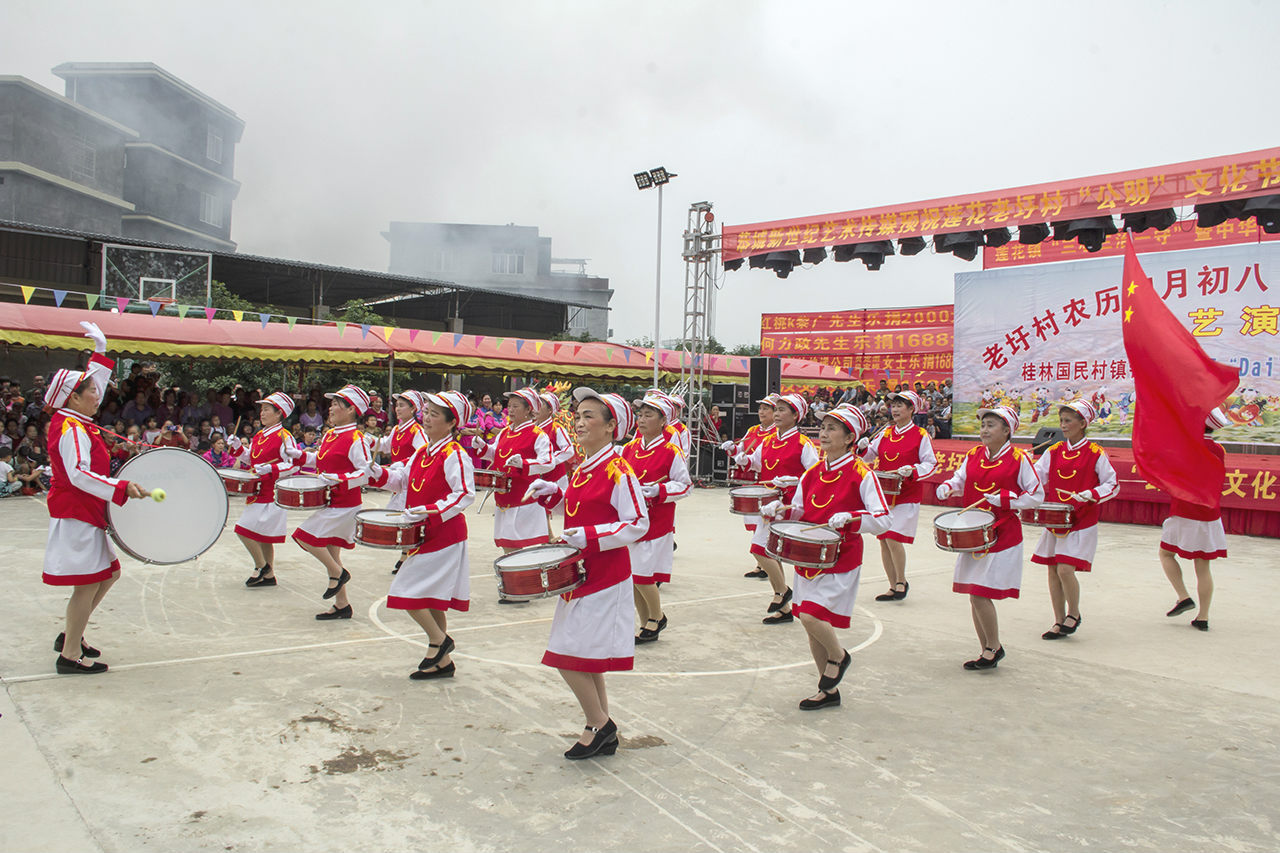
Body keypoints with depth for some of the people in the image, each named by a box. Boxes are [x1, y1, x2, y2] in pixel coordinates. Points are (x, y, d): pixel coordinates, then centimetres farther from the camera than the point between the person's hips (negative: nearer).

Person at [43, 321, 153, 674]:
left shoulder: (77, 421, 10)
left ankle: (70, 635, 25)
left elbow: (93, 384, 25)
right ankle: (70, 654, 2)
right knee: (88, 583, -6)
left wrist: (101, 351, 24)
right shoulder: (72, 430, -18)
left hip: (86, 514, 11)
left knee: (109, 573, 16)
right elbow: (79, 475, -29)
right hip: (76, 515, -11)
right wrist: (122, 487, -33)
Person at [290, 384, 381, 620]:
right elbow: (319, 459, 25)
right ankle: (342, 605, 19)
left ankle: (338, 573, 5)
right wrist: (299, 455, 10)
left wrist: (338, 479, -29)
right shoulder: (329, 435, 11)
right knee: (329, 550, 11)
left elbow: (367, 472, -21)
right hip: (330, 501, 9)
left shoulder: (355, 439, -16)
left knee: (305, 537, -13)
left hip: (344, 505, -9)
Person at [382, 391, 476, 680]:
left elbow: (465, 495, -23)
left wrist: (428, 511, -29)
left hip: (444, 534, -9)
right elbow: (404, 479, 18)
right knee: (430, 597, 14)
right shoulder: (423, 451, 11)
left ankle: (438, 639, 9)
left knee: (407, 592, -10)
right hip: (426, 534, 9)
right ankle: (442, 662, 23)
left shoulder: (455, 456, -16)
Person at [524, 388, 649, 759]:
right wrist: (553, 493, 8)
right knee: (586, 660, 14)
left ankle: (599, 725, 11)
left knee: (569, 657, -8)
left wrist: (589, 536, -25)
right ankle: (603, 733, 26)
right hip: (581, 573, 9)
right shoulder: (582, 470, 10)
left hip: (605, 576, -9)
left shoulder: (618, 471, -15)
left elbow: (638, 524, -18)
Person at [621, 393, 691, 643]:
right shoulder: (629, 448, 7)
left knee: (642, 575, -6)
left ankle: (657, 617, 19)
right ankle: (646, 624, 25)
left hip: (657, 523, -6)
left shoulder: (671, 452, -9)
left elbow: (684, 485, -6)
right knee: (631, 577, 9)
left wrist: (658, 491, -20)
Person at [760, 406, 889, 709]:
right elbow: (800, 512, 16)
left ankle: (838, 656, 14)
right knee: (812, 626, 11)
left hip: (841, 559, -7)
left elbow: (883, 520, -16)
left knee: (812, 616, -18)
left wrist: (849, 518, -30)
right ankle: (828, 690, 27)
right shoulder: (812, 473, 7)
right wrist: (782, 510, -5)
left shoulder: (861, 474, -12)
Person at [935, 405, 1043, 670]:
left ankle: (994, 648, 12)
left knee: (980, 595, -9)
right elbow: (959, 479, 15)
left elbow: (1037, 495, -5)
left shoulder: (1018, 459, -7)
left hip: (1002, 536, -6)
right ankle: (987, 650, 25)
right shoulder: (973, 455, 8)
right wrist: (947, 488, -8)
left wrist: (1003, 499, -16)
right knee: (975, 596, 10)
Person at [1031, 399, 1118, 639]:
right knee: (1053, 570, 6)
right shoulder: (1054, 452, 7)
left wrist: (1089, 495, -20)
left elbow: (1112, 485, -3)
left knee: (1065, 569, -13)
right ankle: (1059, 622, 19)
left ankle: (1074, 614, 13)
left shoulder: (1095, 454, -6)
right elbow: (1035, 476, 1)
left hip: (1081, 523, -5)